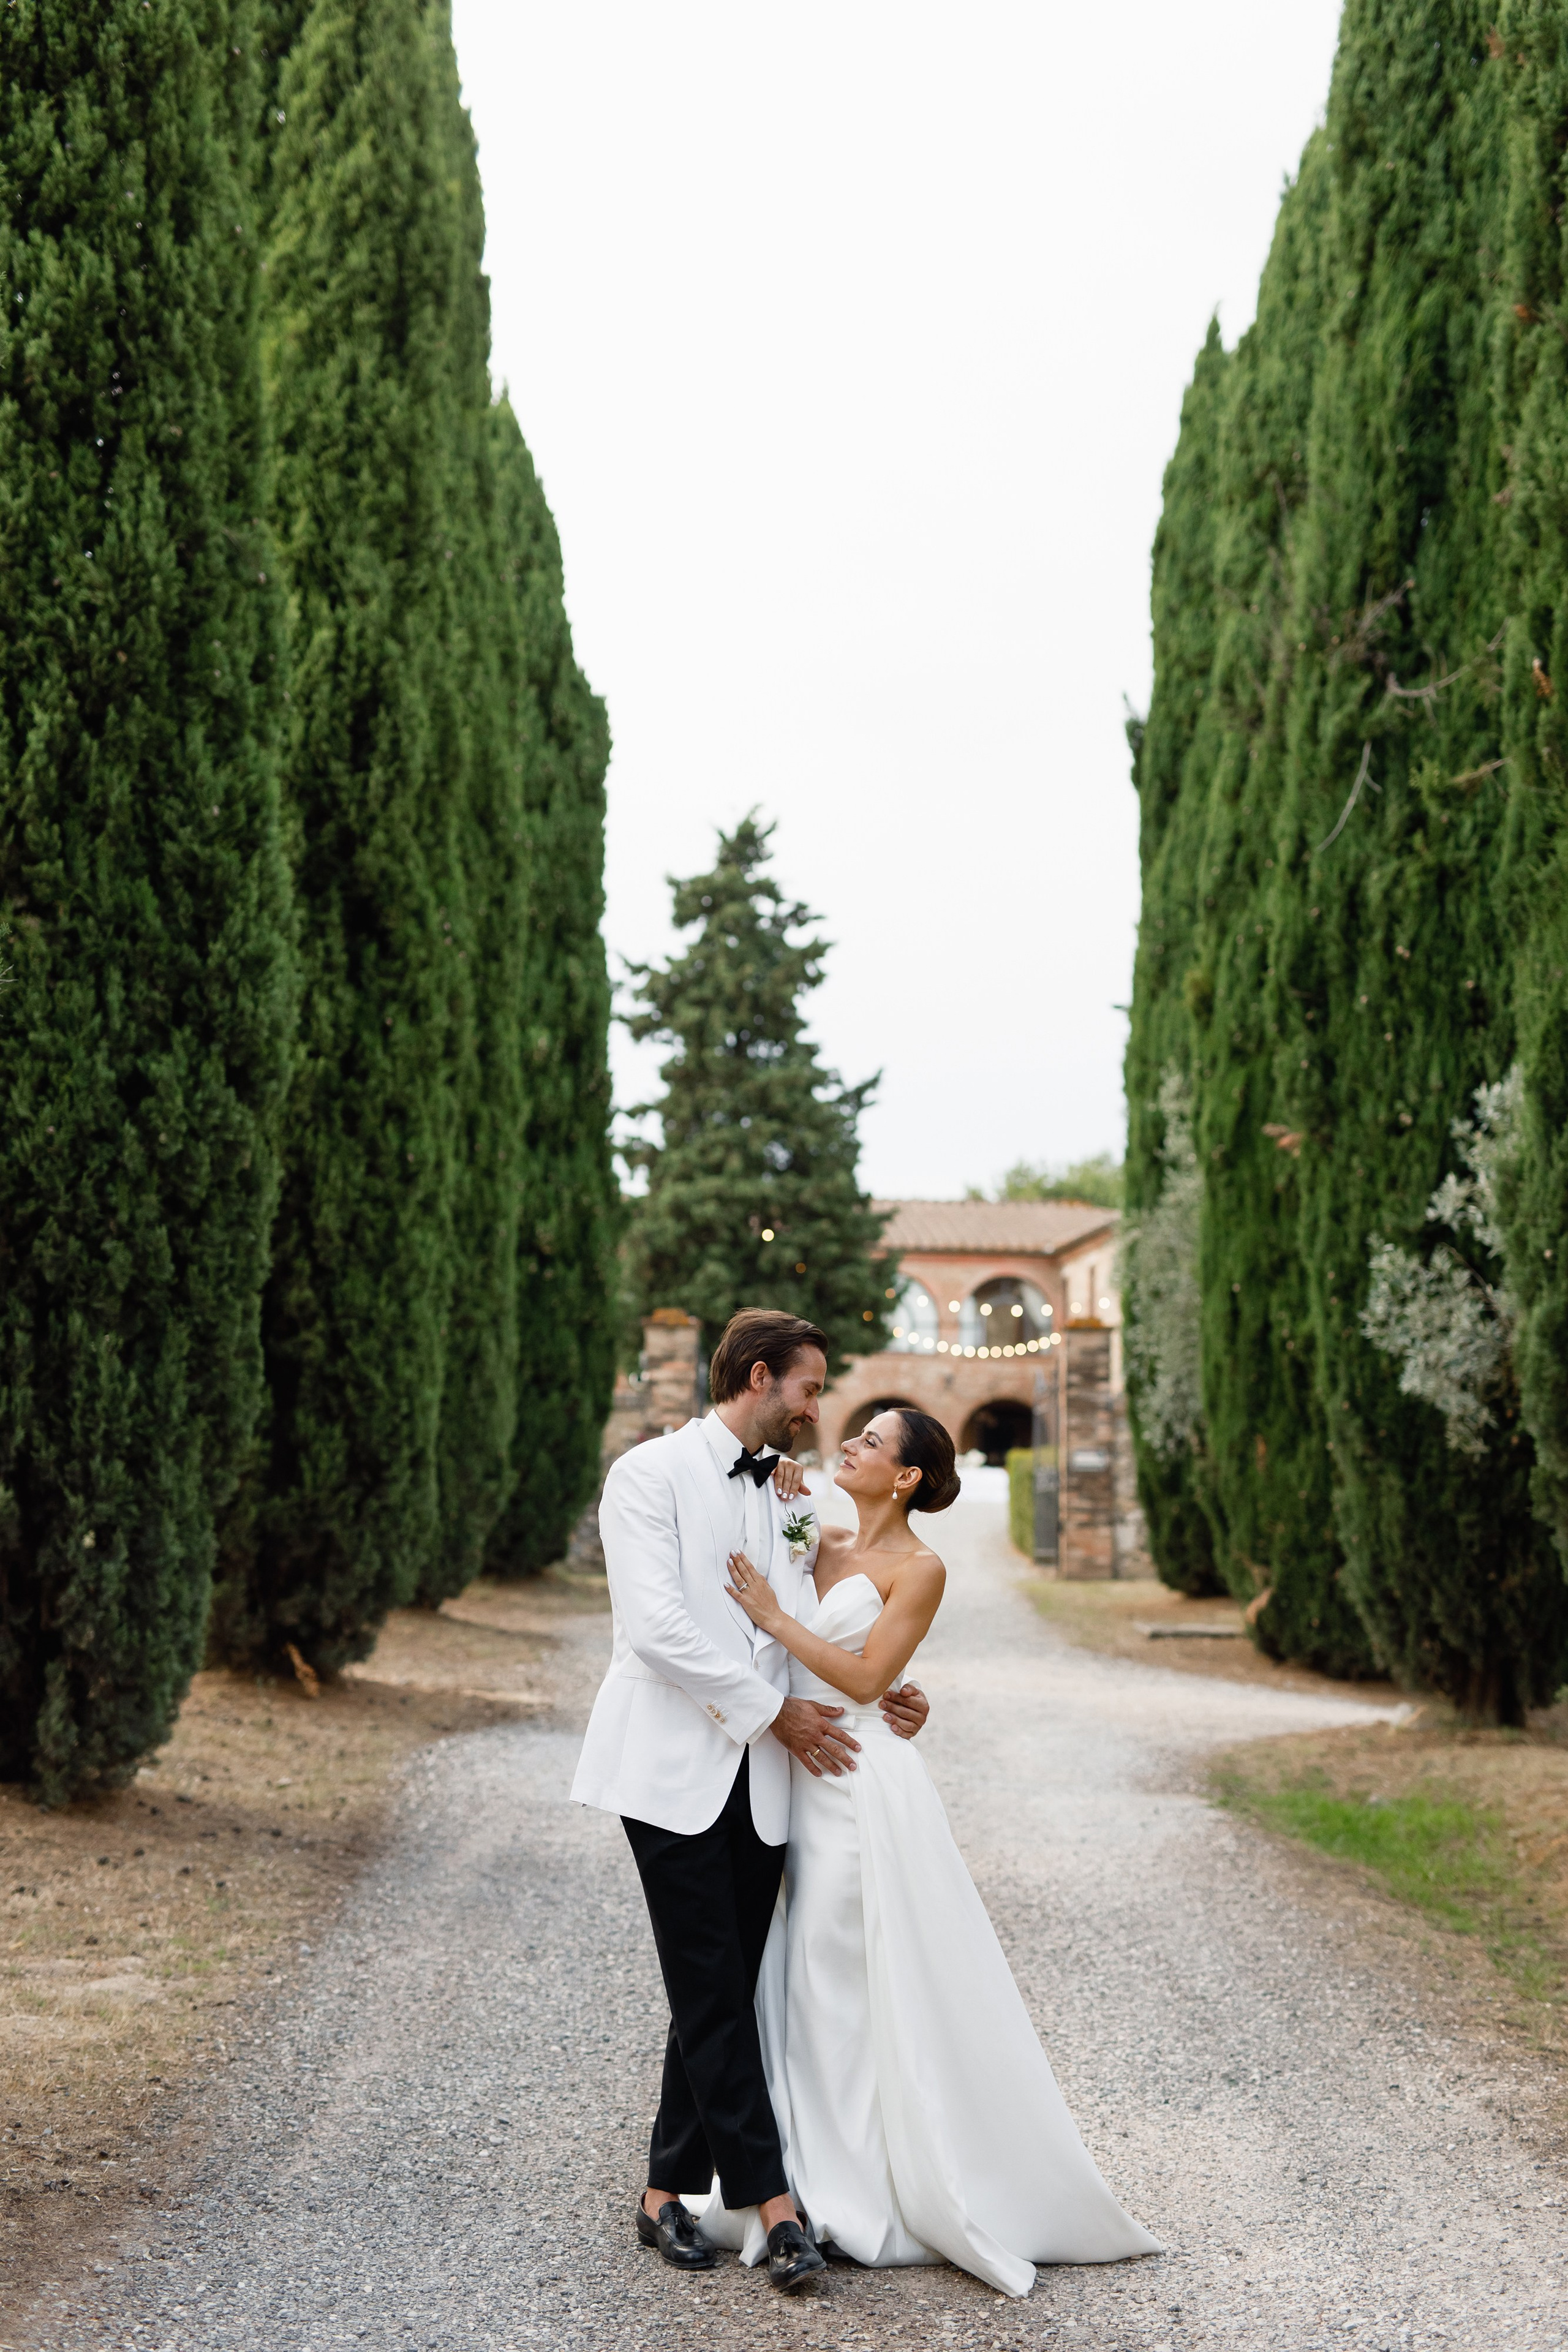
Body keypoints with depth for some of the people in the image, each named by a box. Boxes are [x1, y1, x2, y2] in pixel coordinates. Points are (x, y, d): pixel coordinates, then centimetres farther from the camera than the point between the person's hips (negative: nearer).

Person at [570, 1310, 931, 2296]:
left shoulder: (789, 1496, 14)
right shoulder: (652, 1474, -5)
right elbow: (657, 1627, -14)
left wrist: (879, 1696, 0)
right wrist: (774, 1710, -12)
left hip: (765, 1776, 6)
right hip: (677, 1770, -6)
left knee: (722, 1994, 8)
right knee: (713, 1994, -5)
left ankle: (671, 2191, 19)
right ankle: (773, 2201, -2)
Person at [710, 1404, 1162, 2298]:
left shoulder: (919, 1569, -9)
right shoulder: (824, 1543, 12)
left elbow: (864, 1678, -14)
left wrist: (774, 1617, -16)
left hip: (859, 1783, -7)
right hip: (796, 1779, 7)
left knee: (853, 1982, -2)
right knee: (799, 1978, 11)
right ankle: (821, 2183, 23)